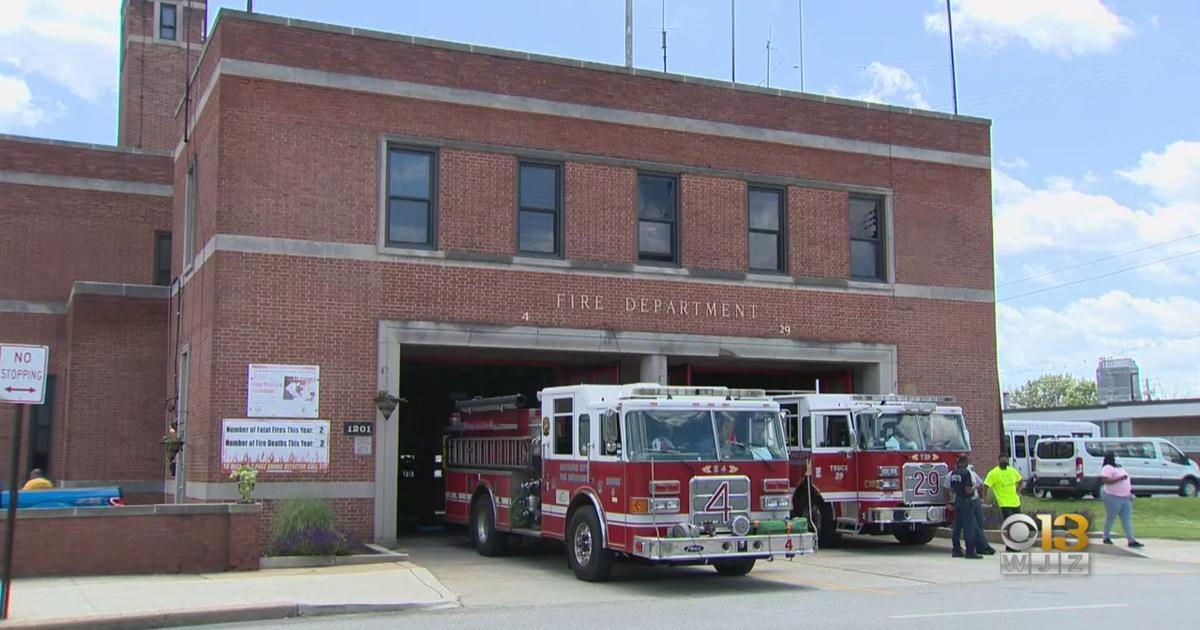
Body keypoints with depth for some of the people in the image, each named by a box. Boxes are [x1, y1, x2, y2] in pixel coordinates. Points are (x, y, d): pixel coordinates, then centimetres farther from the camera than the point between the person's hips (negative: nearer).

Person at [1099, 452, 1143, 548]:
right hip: (1113, 497, -8)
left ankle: (1131, 540, -1)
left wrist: (1130, 493, 17)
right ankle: (1106, 538, 17)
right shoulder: (1108, 468, -10)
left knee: (1127, 519, 2)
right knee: (1110, 518, 3)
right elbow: (1105, 480, -23)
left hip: (1126, 497, 8)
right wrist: (1119, 478, -25)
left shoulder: (1120, 468, 17)